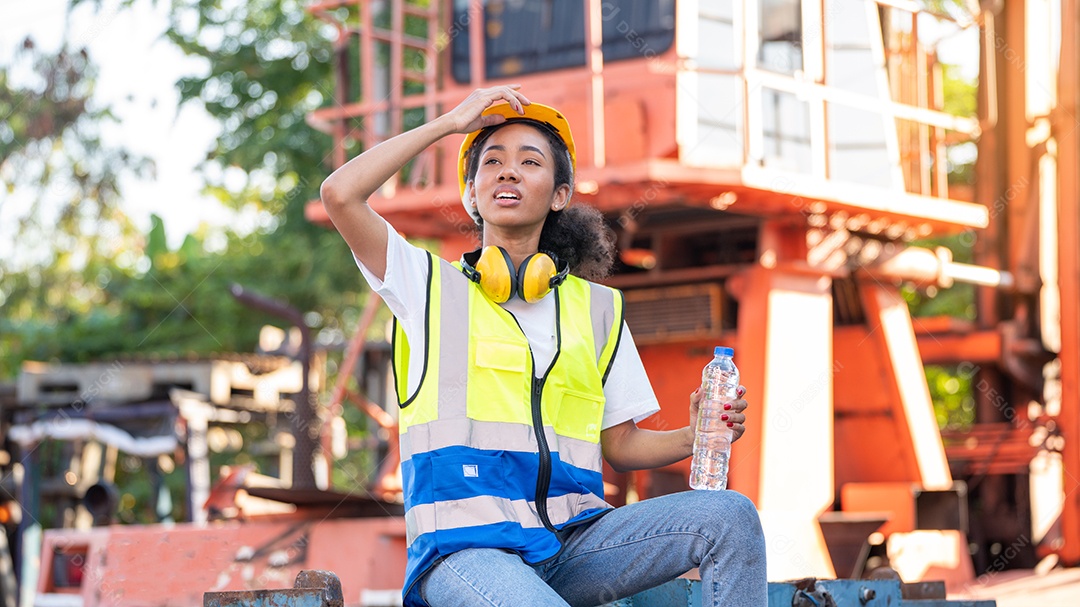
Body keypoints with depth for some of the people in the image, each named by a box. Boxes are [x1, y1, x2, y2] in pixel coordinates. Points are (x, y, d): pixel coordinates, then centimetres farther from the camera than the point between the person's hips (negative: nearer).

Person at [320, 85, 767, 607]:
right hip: (466, 547, -4)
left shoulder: (597, 308, 20)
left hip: (574, 541, 4)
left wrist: (695, 436, -2)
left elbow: (620, 444, 19)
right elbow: (340, 194, -3)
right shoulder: (430, 286, 11)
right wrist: (452, 122, 5)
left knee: (731, 516, -19)